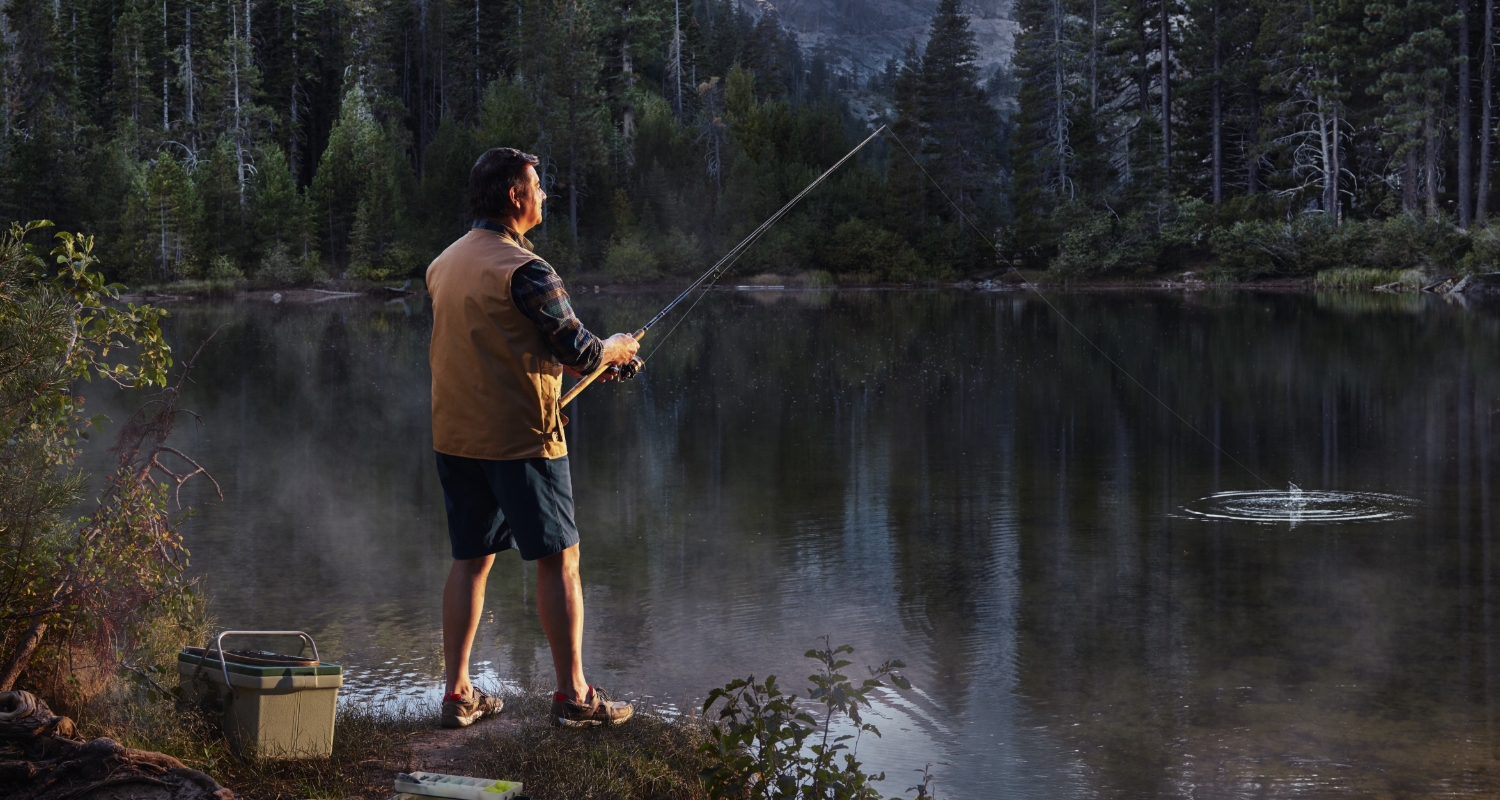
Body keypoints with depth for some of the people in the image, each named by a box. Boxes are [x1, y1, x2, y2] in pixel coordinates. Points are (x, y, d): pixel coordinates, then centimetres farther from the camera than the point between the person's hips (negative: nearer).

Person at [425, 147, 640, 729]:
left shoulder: (442, 265, 10)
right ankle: (573, 696, 7)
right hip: (520, 440, -7)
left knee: (470, 560, 13)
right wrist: (614, 350, 8)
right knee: (558, 561, 2)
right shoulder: (524, 271, -16)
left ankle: (457, 693, 14)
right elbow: (580, 354, -15)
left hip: (454, 436, 8)